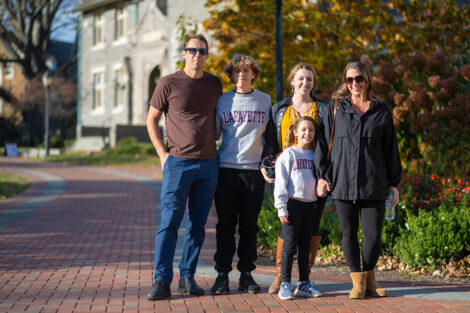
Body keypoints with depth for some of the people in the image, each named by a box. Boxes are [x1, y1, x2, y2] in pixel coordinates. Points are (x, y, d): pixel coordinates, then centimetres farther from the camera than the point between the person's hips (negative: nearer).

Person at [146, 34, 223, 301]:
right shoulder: (169, 83, -2)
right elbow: (152, 120, 5)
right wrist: (163, 153, -2)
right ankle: (162, 281, -3)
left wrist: (213, 145, 13)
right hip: (178, 162, -4)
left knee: (197, 224, 8)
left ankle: (188, 278, 16)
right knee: (170, 222, -7)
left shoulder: (215, 84, 9)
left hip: (209, 163, 4)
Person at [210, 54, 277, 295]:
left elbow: (270, 136, 15)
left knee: (249, 226, 5)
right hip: (227, 169, -1)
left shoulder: (264, 101, 9)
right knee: (225, 226, 1)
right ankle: (222, 275, 7)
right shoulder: (223, 101, 6)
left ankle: (246, 275, 13)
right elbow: (213, 133, 9)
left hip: (254, 170, 1)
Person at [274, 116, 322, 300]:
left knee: (305, 246, 10)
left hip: (310, 204, 5)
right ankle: (285, 285, -1)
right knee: (290, 246, -5)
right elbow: (280, 183, -6)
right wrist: (282, 208, -12)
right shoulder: (288, 154, -2)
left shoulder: (314, 155, 12)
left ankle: (304, 283, 16)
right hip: (293, 204, -5)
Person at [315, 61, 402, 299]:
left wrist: (393, 183, 9)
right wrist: (321, 175, 0)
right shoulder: (336, 108, 8)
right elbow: (323, 142, 8)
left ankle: (369, 276, 18)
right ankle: (357, 280, 14)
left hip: (374, 183, 0)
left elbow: (391, 149, 12)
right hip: (342, 182, 0)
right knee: (348, 233, 3)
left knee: (373, 234, -3)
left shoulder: (381, 111, 10)